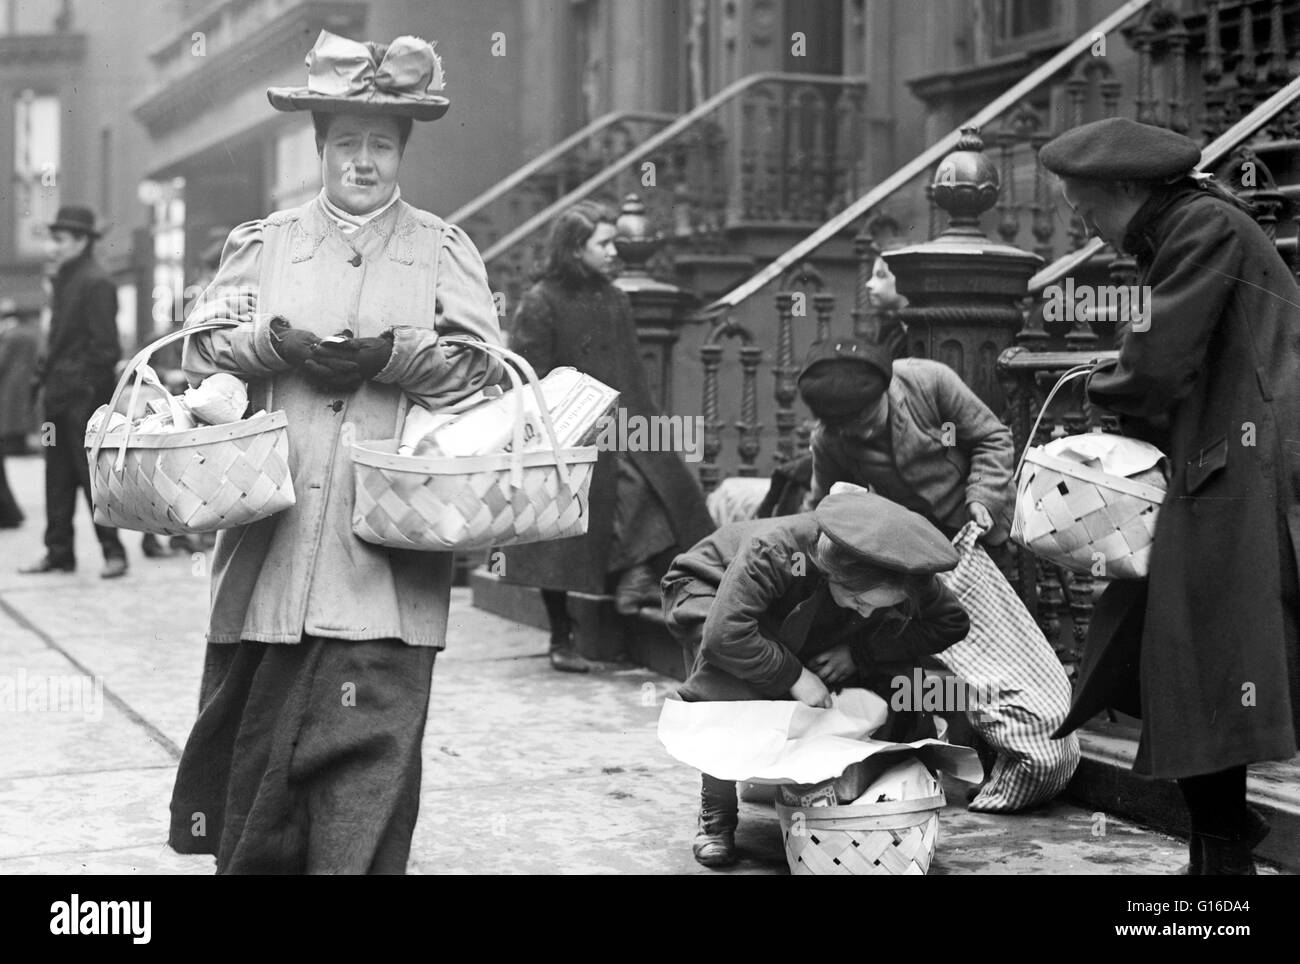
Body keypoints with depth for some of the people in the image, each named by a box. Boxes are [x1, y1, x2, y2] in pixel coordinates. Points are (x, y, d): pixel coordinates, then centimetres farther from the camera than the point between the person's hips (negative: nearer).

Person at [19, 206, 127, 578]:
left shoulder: (96, 284, -12)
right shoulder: (64, 282, 16)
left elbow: (105, 346, -16)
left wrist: (87, 386, -17)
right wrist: (47, 374, 12)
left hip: (85, 394, -9)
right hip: (61, 395, 9)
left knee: (92, 473, -5)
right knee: (58, 476, 10)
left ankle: (113, 552, 2)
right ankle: (58, 552, 16)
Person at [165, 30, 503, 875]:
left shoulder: (443, 249, 10)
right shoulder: (262, 243, 15)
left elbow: (483, 366, 0)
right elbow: (200, 352, 8)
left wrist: (393, 355, -15)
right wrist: (273, 346, -10)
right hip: (272, 545, 2)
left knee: (370, 740, -7)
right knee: (253, 741, 7)